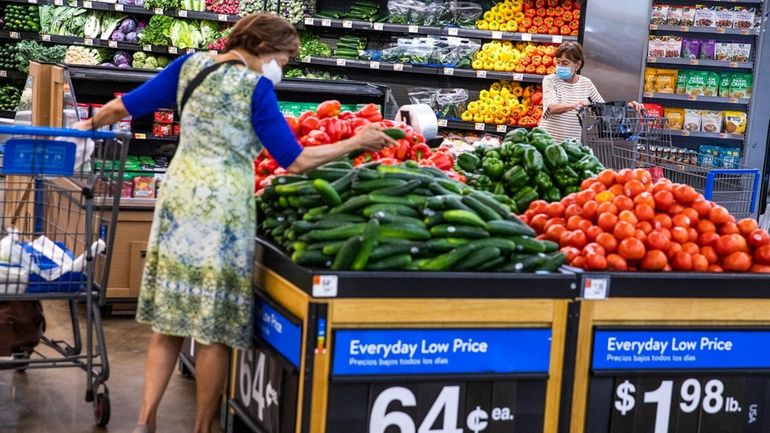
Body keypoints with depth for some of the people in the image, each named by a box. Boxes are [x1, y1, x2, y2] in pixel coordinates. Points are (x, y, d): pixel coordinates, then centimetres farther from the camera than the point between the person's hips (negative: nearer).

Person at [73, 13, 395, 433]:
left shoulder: (190, 64, 8)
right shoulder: (255, 86, -8)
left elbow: (125, 105, 11)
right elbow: (294, 161, -8)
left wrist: (92, 123, 31)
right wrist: (356, 143, 0)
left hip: (180, 196, 6)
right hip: (222, 206, -6)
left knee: (170, 319, 11)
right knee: (214, 329, 4)